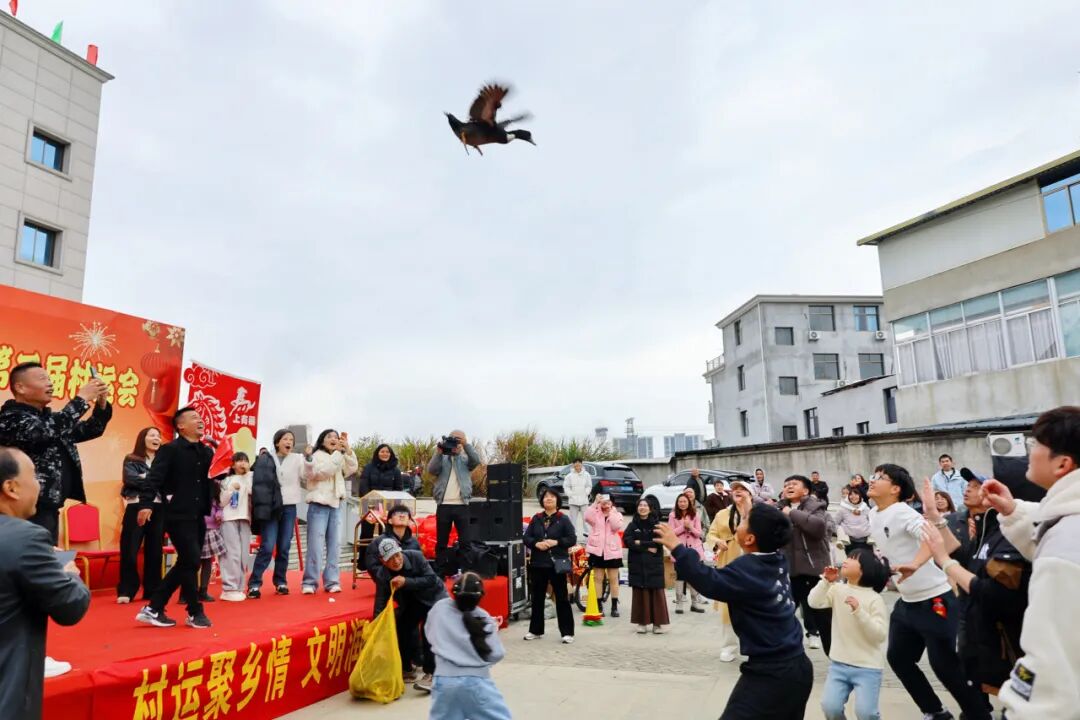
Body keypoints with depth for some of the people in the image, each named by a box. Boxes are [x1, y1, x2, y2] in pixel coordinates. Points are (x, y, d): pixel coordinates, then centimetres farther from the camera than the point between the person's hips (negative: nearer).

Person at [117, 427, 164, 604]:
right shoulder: (131, 460, 4)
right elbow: (131, 479, -13)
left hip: (158, 509, 3)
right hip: (136, 508, -3)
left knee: (154, 551, 7)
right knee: (130, 551, -2)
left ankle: (152, 590, 15)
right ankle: (126, 591, 9)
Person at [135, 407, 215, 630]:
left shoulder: (207, 451, 13)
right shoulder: (170, 450, -7)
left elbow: (212, 478, 16)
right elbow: (154, 478, -17)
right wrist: (146, 503, -28)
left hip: (198, 517, 8)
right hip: (178, 516, -8)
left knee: (185, 564, 11)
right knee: (192, 562, -6)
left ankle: (153, 609, 22)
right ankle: (195, 612, 11)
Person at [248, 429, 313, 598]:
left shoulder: (297, 459, 7)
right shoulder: (264, 459, 2)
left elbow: (308, 476, -3)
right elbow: (258, 484, 1)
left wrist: (308, 458, -17)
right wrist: (261, 507, -6)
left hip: (289, 507, 2)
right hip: (270, 507, -2)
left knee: (284, 547, 7)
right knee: (267, 547, -8)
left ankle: (281, 582, 17)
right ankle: (254, 583, 0)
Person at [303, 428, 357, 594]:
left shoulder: (340, 459, 16)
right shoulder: (317, 456, -1)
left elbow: (352, 468, -1)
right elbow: (322, 472, -19)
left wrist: (347, 449, -12)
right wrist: (337, 452, -21)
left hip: (335, 505, 6)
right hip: (319, 505, -5)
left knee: (334, 545, 5)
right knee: (316, 545, -8)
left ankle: (331, 581, 9)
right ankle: (309, 582, -2)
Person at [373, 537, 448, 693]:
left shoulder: (415, 557, -27)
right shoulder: (381, 575, -18)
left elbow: (432, 579, -28)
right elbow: (380, 604, -16)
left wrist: (407, 582, -37)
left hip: (434, 597, -4)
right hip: (410, 603, 4)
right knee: (401, 629, -8)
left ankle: (431, 674, -16)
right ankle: (405, 669, 16)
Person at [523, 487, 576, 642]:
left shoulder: (563, 519, -2)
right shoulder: (536, 519, 8)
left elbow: (572, 539, -7)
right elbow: (526, 537, 5)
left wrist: (556, 542, -18)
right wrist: (536, 544, -14)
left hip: (557, 564, -4)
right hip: (538, 564, 4)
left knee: (561, 598, 2)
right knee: (537, 597, 12)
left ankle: (567, 632, 9)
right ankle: (536, 630, 25)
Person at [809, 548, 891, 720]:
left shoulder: (874, 599, -11)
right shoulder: (837, 590, 3)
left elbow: (879, 635, -18)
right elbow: (814, 602, -8)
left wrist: (859, 611, -29)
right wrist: (826, 581, -16)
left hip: (867, 667, -4)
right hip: (838, 664, 4)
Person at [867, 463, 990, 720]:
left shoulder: (901, 512, -19)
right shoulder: (873, 515, 6)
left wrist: (914, 565, -48)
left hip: (934, 599, -9)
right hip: (907, 601, 9)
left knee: (944, 663, -1)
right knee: (898, 657, 13)